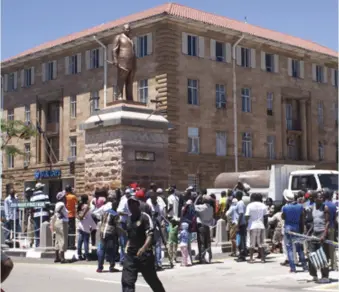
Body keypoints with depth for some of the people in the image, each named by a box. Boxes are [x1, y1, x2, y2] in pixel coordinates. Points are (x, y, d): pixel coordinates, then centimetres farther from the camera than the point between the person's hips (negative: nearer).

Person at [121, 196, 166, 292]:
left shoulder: (145, 217, -9)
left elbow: (150, 235, -20)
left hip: (144, 254, -6)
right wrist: (128, 246, 11)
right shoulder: (128, 219, 12)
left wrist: (144, 248, -35)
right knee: (126, 280, -6)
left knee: (152, 280, 8)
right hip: (130, 254, 6)